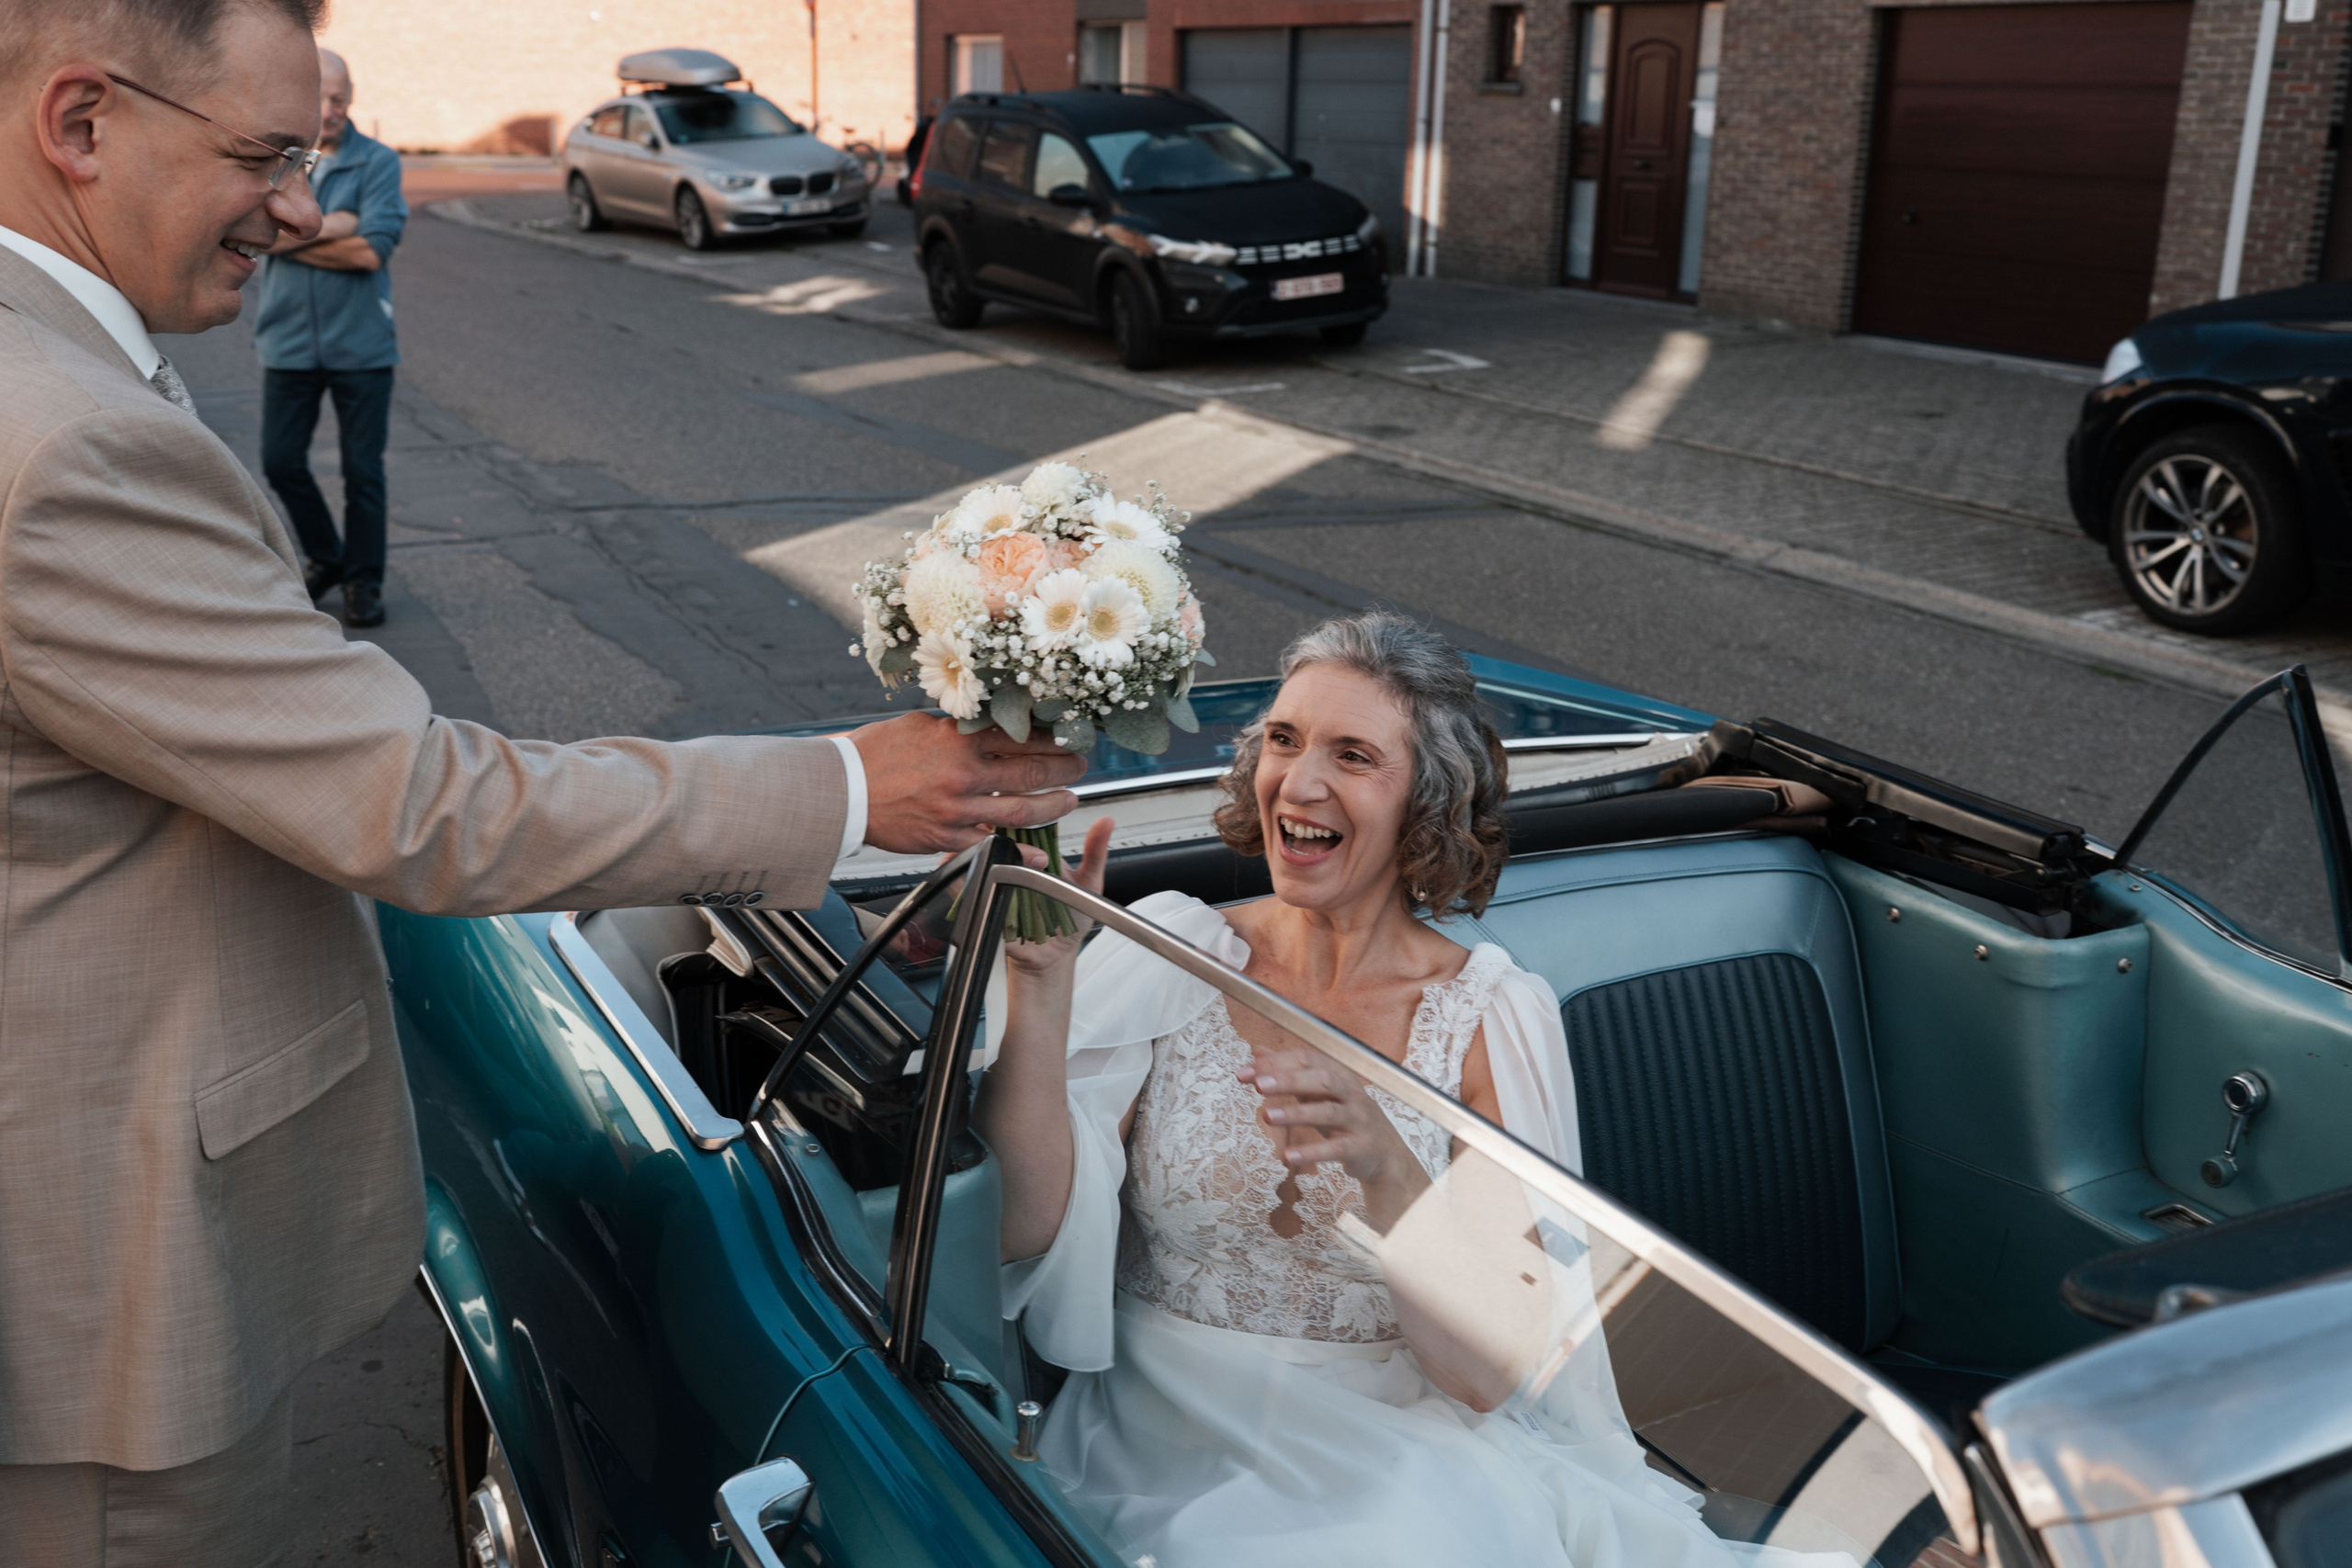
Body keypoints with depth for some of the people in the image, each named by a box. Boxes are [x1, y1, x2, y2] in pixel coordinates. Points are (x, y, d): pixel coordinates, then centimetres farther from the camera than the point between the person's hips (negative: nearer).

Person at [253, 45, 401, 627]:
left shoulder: (378, 162, -4)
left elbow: (373, 250, -15)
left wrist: (294, 237, -10)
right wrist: (337, 224, -16)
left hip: (361, 344, -2)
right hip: (288, 342, 3)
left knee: (363, 471, 4)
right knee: (281, 461, 8)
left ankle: (364, 580, 19)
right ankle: (325, 557, 31)